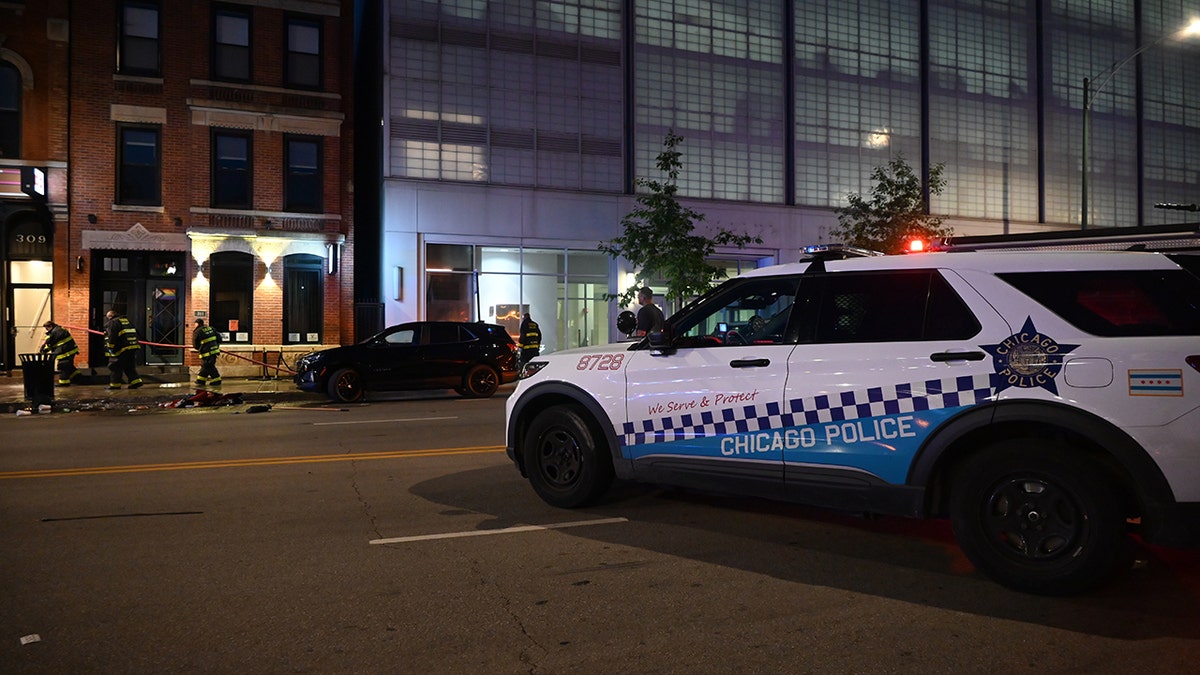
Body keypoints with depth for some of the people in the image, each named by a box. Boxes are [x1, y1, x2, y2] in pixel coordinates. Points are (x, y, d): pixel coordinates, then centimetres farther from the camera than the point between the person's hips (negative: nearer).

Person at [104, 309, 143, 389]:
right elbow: (135, 332, 22)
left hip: (123, 348, -8)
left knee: (115, 366, 2)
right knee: (130, 366, 16)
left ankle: (115, 384, 4)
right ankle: (136, 381, 8)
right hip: (133, 347, 8)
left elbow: (112, 337, -13)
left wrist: (110, 348, -7)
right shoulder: (126, 320, 21)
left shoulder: (112, 323, -3)